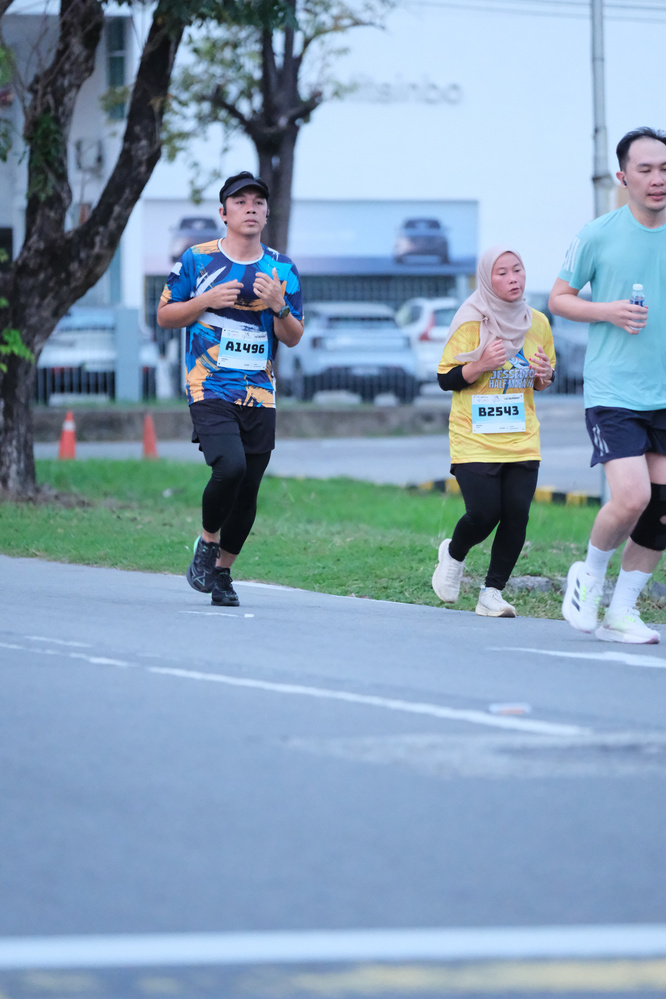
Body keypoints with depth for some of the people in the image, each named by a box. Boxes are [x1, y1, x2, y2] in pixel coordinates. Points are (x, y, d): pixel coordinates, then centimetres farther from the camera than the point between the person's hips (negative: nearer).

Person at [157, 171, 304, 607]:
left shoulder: (282, 269, 8)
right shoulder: (197, 260, 3)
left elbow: (293, 338, 8)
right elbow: (165, 315, 6)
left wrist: (279, 307, -13)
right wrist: (206, 301, -10)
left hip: (260, 396, 3)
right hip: (211, 390, -3)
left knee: (248, 489, 3)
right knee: (230, 466, -25)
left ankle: (223, 570, 21)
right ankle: (207, 543, 0)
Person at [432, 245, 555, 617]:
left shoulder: (537, 322, 7)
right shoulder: (472, 324, -7)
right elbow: (446, 379, -5)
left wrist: (545, 374, -4)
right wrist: (481, 365, -21)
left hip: (522, 442, 4)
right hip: (474, 440, -4)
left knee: (516, 516, -8)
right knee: (484, 514, -13)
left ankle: (492, 592, 6)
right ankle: (454, 554, 21)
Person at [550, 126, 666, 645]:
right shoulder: (597, 236, -5)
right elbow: (559, 298, 4)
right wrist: (606, 311, -13)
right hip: (613, 392, -4)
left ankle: (621, 611, 16)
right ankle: (590, 573, 11)